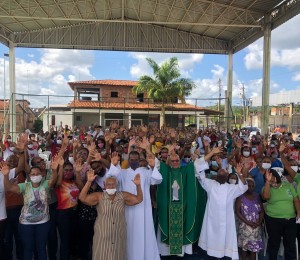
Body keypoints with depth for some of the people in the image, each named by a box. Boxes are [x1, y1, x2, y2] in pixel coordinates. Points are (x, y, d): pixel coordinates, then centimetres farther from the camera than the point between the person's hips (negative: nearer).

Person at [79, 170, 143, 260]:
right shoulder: (99, 196, -4)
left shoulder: (123, 196, 1)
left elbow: (139, 199, -1)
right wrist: (89, 182, -23)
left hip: (119, 237, 2)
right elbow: (82, 198, -13)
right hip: (102, 236, -1)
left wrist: (138, 185, -16)